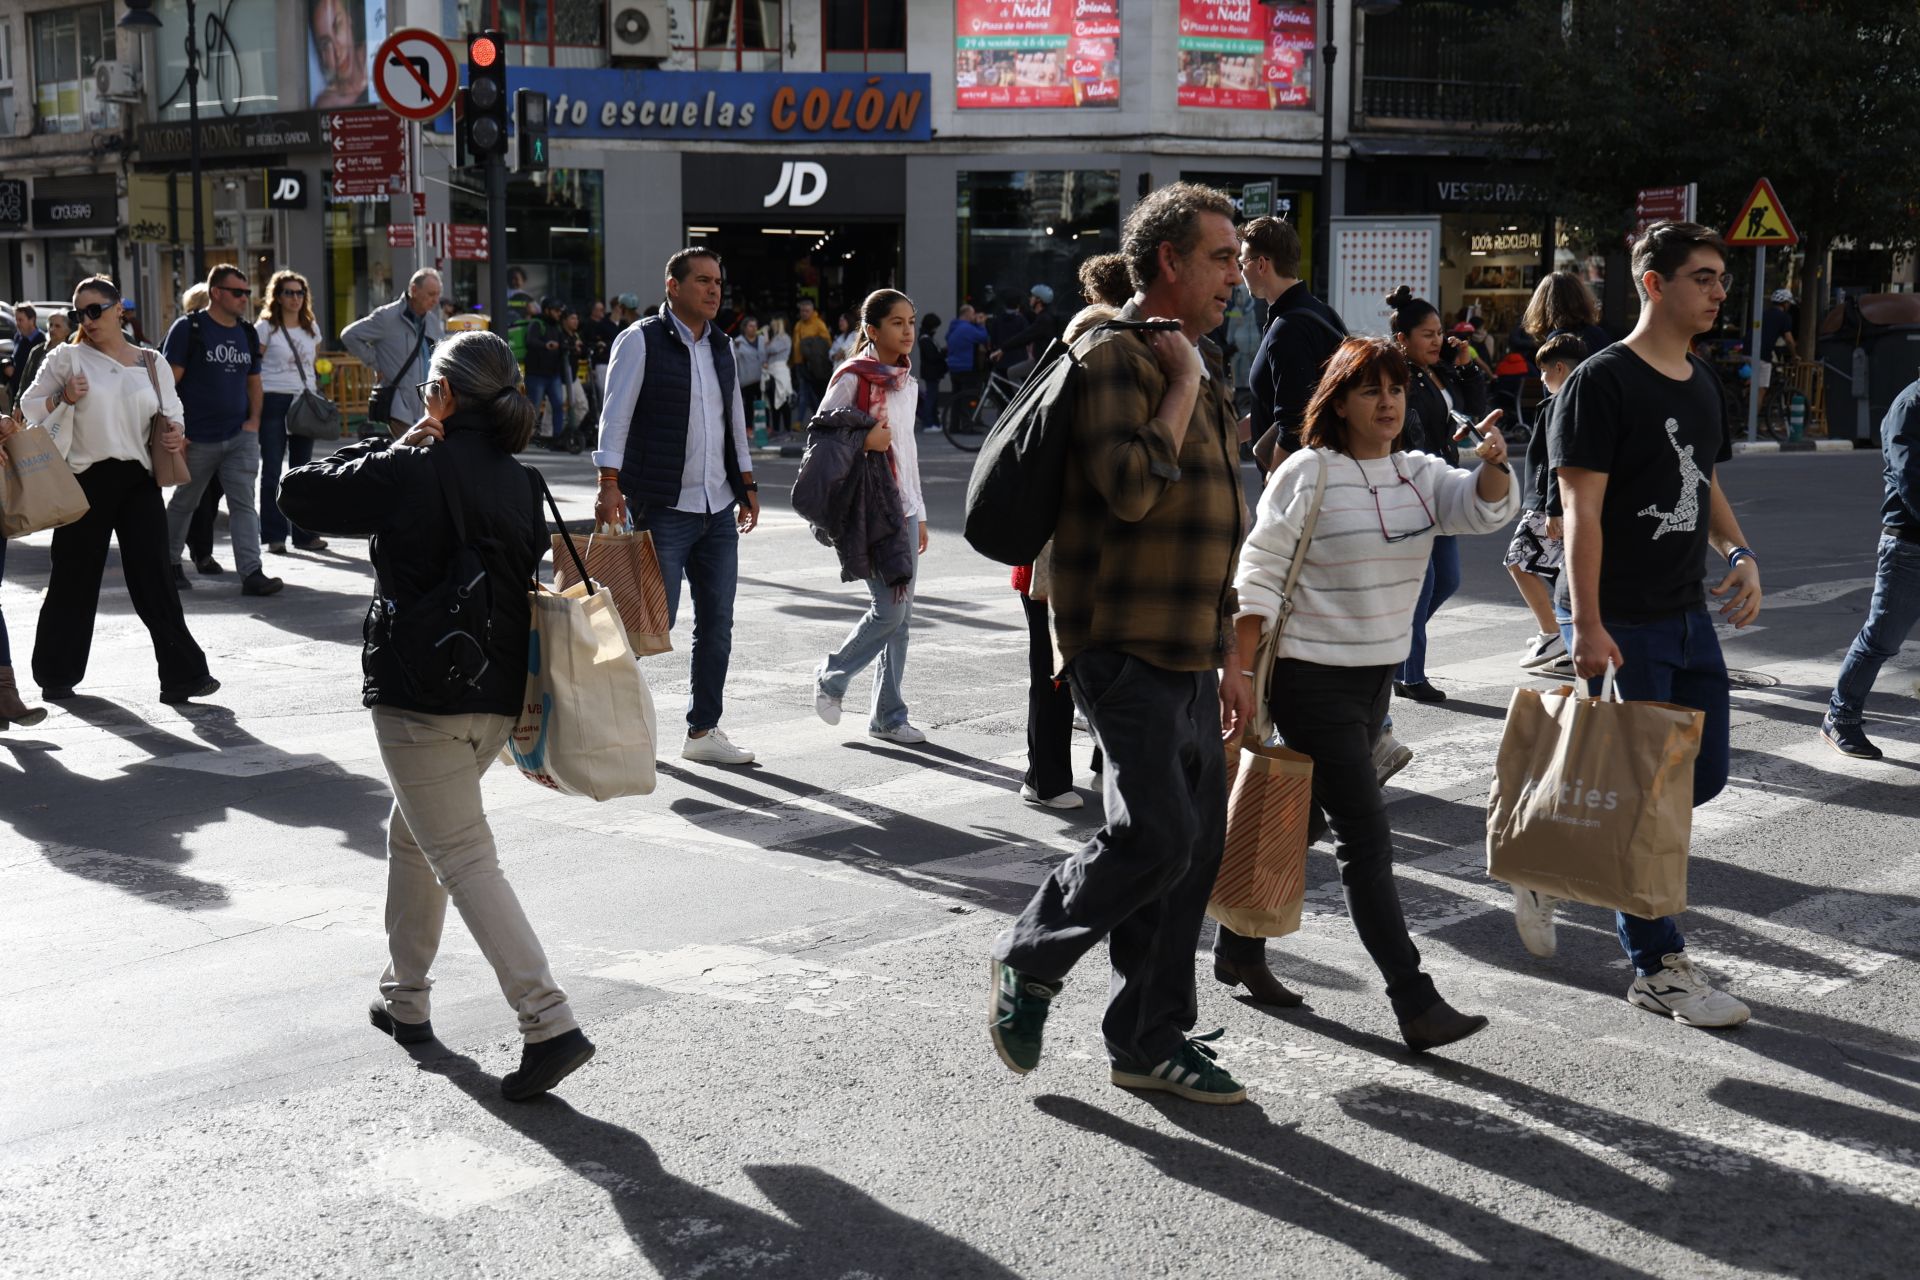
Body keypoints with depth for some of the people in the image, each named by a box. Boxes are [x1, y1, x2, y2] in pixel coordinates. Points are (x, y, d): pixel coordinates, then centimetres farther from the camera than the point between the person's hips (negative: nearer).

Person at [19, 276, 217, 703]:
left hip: (140, 480, 1)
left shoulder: (152, 364, 11)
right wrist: (63, 398, -11)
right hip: (87, 479, -1)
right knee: (73, 579, 7)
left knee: (153, 578, -3)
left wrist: (176, 434, -3)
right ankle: (56, 674, 22)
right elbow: (28, 407, 7)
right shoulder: (67, 358, 5)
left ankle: (182, 673, -1)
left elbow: (173, 414, 19)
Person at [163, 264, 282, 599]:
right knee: (184, 503, 12)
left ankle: (251, 573, -12)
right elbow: (168, 382, -9)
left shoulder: (247, 333, 11)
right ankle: (168, 561, 31)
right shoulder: (189, 328, -7)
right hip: (198, 438, -4)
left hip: (240, 436, 4)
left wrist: (253, 420, 4)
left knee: (244, 503, -6)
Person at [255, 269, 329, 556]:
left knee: (302, 470, 7)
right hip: (274, 402, -4)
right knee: (272, 470, 0)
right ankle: (274, 535, 3)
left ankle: (304, 534, 12)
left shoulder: (312, 327, 13)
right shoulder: (265, 327, -1)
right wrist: (256, 408, -11)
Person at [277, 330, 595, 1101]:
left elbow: (301, 494, -4)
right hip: (499, 696, 8)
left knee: (463, 859, -7)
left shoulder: (412, 475, -14)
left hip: (422, 696, -8)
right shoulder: (518, 482, 7)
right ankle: (406, 999, 35)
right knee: (413, 835, 25)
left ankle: (549, 1024, -15)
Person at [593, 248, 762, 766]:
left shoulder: (721, 346, 15)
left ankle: (703, 730, 16)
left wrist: (747, 483, 21)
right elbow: (616, 415, -10)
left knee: (717, 624, 7)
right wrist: (609, 482, -19)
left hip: (719, 509, 7)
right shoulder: (641, 341, -5)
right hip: (663, 508, -7)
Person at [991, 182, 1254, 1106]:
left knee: (1196, 848, 9)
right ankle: (1029, 961, 9)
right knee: (1154, 838, -16)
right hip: (1126, 648, -9)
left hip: (1188, 656, 9)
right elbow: (1130, 490, -27)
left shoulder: (1203, 368, 19)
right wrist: (1183, 385, -14)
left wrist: (1229, 658, 23)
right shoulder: (1118, 357, -10)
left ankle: (1149, 1039, 19)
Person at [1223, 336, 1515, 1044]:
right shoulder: (1308, 473, -11)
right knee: (1365, 836, -8)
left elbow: (1485, 507, -9)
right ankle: (1415, 1004, -7)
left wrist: (1493, 464, -31)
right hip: (1310, 675, -7)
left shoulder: (1420, 473, 7)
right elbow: (1257, 576, -10)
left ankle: (1239, 948, 33)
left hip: (1377, 674, 7)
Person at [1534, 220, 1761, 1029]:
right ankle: (1656, 967, 10)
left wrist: (1739, 553, 5)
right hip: (1623, 624, -8)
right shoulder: (1604, 381, -13)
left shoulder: (1701, 381, 12)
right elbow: (1582, 508, -17)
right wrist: (1589, 626, -22)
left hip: (1689, 614, 9)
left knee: (1704, 774, 12)